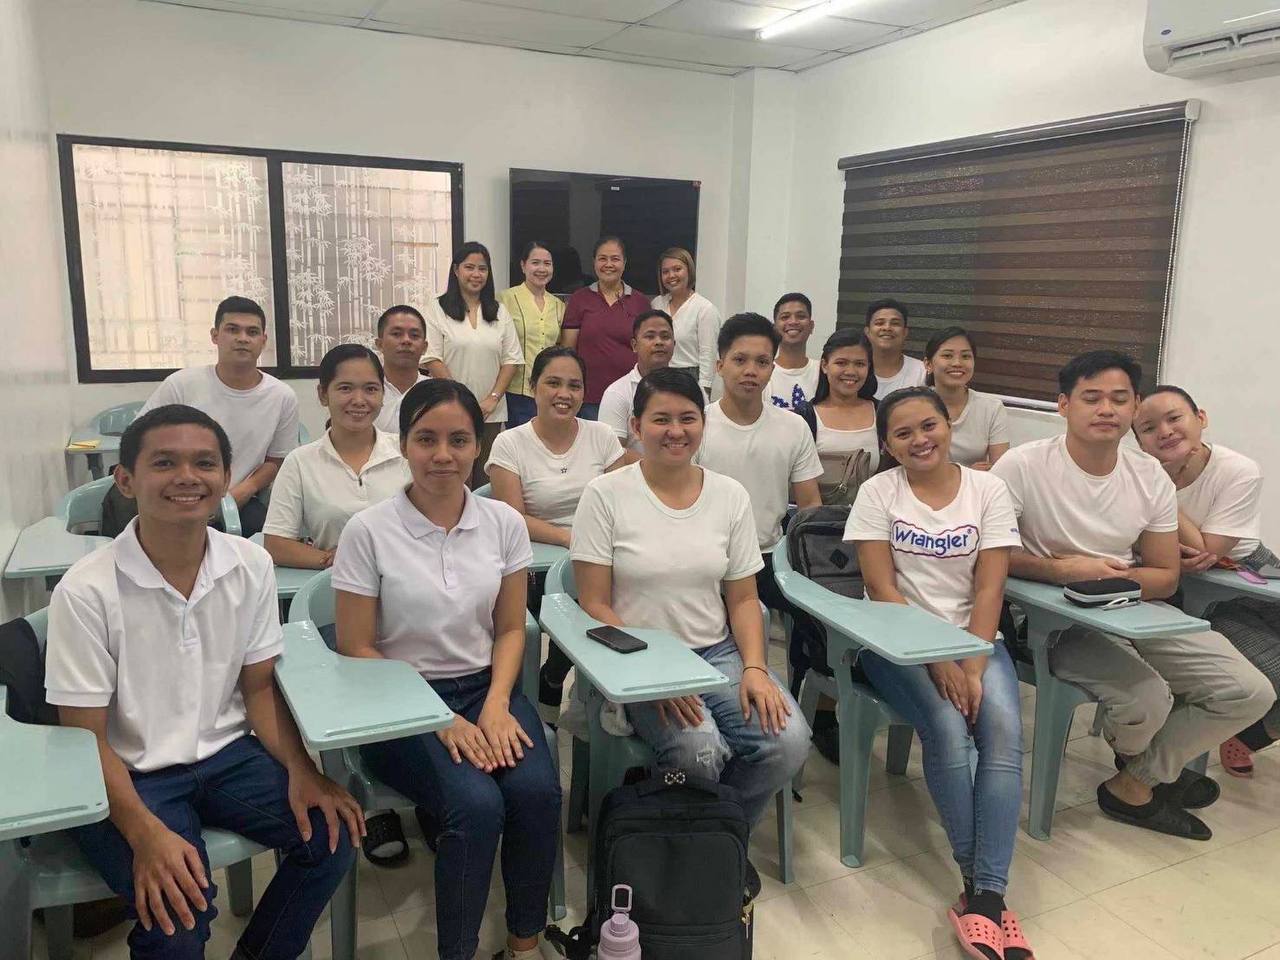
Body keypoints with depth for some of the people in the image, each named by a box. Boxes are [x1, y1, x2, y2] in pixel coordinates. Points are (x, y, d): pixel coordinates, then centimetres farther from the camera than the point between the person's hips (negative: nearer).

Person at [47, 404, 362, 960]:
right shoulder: (86, 592, -17)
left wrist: (301, 771, -12)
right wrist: (145, 833, -25)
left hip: (225, 753, 4)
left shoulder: (251, 566, -5)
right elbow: (86, 740, -12)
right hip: (128, 774, -4)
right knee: (178, 914, -26)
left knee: (333, 833, -15)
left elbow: (258, 686, 4)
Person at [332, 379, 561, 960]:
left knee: (537, 791, -24)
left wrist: (496, 705, -10)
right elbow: (357, 650, -6)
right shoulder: (368, 531, -9)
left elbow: (510, 629, 8)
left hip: (486, 688, 3)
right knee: (477, 804, -28)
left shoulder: (504, 523, 0)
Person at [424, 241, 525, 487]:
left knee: (486, 478, 6)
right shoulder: (439, 310, 1)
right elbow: (433, 360, -6)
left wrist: (493, 398, -4)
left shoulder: (500, 312, 13)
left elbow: (512, 360, 8)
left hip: (491, 412, 3)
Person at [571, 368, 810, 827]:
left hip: (717, 652, 4)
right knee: (700, 750, -29)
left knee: (788, 743, -20)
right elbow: (594, 605, -7)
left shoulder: (731, 496, 5)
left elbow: (743, 599, 9)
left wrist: (754, 668, -7)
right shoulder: (605, 495, -6)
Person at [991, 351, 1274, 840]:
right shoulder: (1022, 465, -14)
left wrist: (1115, 577, -16)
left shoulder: (1151, 477, 1)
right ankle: (1154, 765, 16)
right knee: (1146, 700, -27)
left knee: (1250, 693, -4)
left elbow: (1166, 578, 5)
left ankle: (1136, 782, 12)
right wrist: (1064, 569, -23)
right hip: (1056, 618, -6)